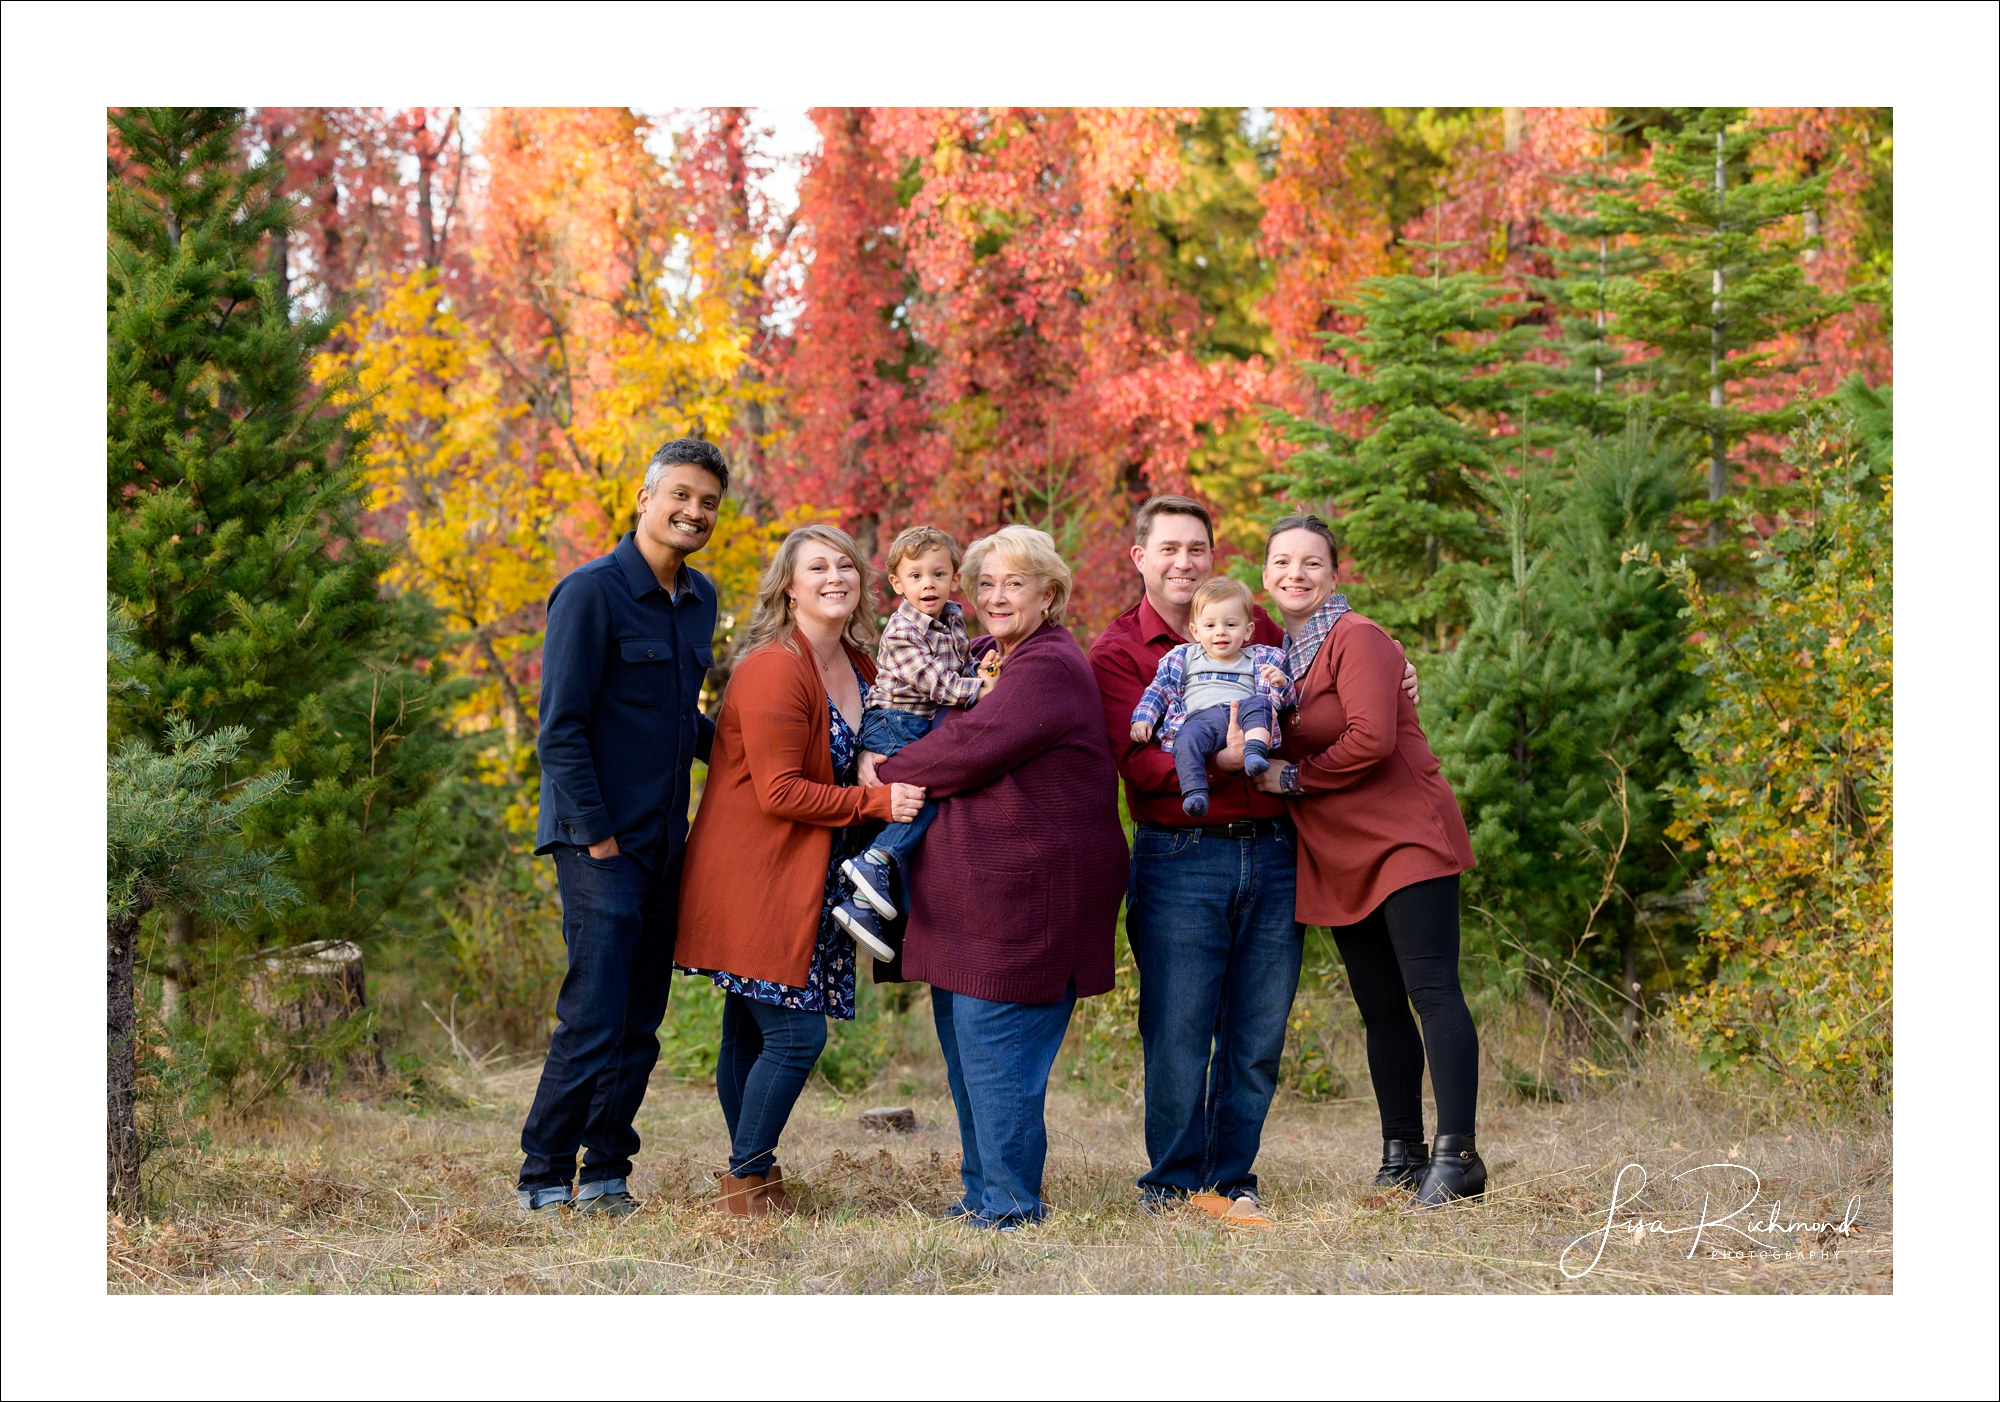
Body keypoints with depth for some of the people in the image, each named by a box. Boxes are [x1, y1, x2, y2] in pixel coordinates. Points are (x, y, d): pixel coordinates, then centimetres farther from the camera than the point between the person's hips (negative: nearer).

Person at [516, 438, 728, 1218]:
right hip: (600, 842, -7)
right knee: (593, 1021, -9)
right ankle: (543, 1182, 1)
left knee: (640, 1027, 9)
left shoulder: (699, 599, 13)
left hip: (664, 845, 8)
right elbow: (559, 728, -13)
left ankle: (606, 1177, 17)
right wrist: (597, 835, -14)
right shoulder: (591, 594, -11)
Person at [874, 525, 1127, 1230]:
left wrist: (886, 772, -7)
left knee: (993, 1045, -8)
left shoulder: (1050, 669, -14)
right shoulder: (990, 657, 19)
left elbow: (970, 747, -20)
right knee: (963, 1042, 14)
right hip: (975, 886, 10)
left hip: (1025, 888, -10)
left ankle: (1009, 1205, -1)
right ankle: (983, 1192, 23)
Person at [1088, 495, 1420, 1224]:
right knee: (1178, 1032, -3)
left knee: (1257, 1035, 5)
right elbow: (1138, 761, -12)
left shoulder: (1257, 627, 13)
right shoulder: (1118, 651, 1)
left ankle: (1230, 1180, 16)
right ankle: (1173, 1186, 9)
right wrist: (1221, 759, -28)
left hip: (1271, 854, 4)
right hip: (1179, 857, -4)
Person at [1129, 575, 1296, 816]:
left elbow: (1281, 699, 21)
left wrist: (1281, 683, -2)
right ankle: (1195, 793, -47)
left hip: (1242, 714, 1)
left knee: (1257, 703, -32)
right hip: (1200, 717, -1)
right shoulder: (1184, 658, 27)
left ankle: (1255, 753, -50)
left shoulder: (1259, 660, 26)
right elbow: (1158, 690, 26)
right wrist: (1142, 718, 9)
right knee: (1187, 740, -35)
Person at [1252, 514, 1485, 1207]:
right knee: (1379, 1008, 11)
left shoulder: (1357, 639, -10)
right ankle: (1403, 1156, 17)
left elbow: (1371, 740, -21)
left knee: (1431, 991, -12)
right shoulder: (1275, 651, 15)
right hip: (1340, 857, 8)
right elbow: (1280, 746, 18)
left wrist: (1291, 778, -13)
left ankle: (1457, 1154, -15)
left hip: (1406, 839, -8)